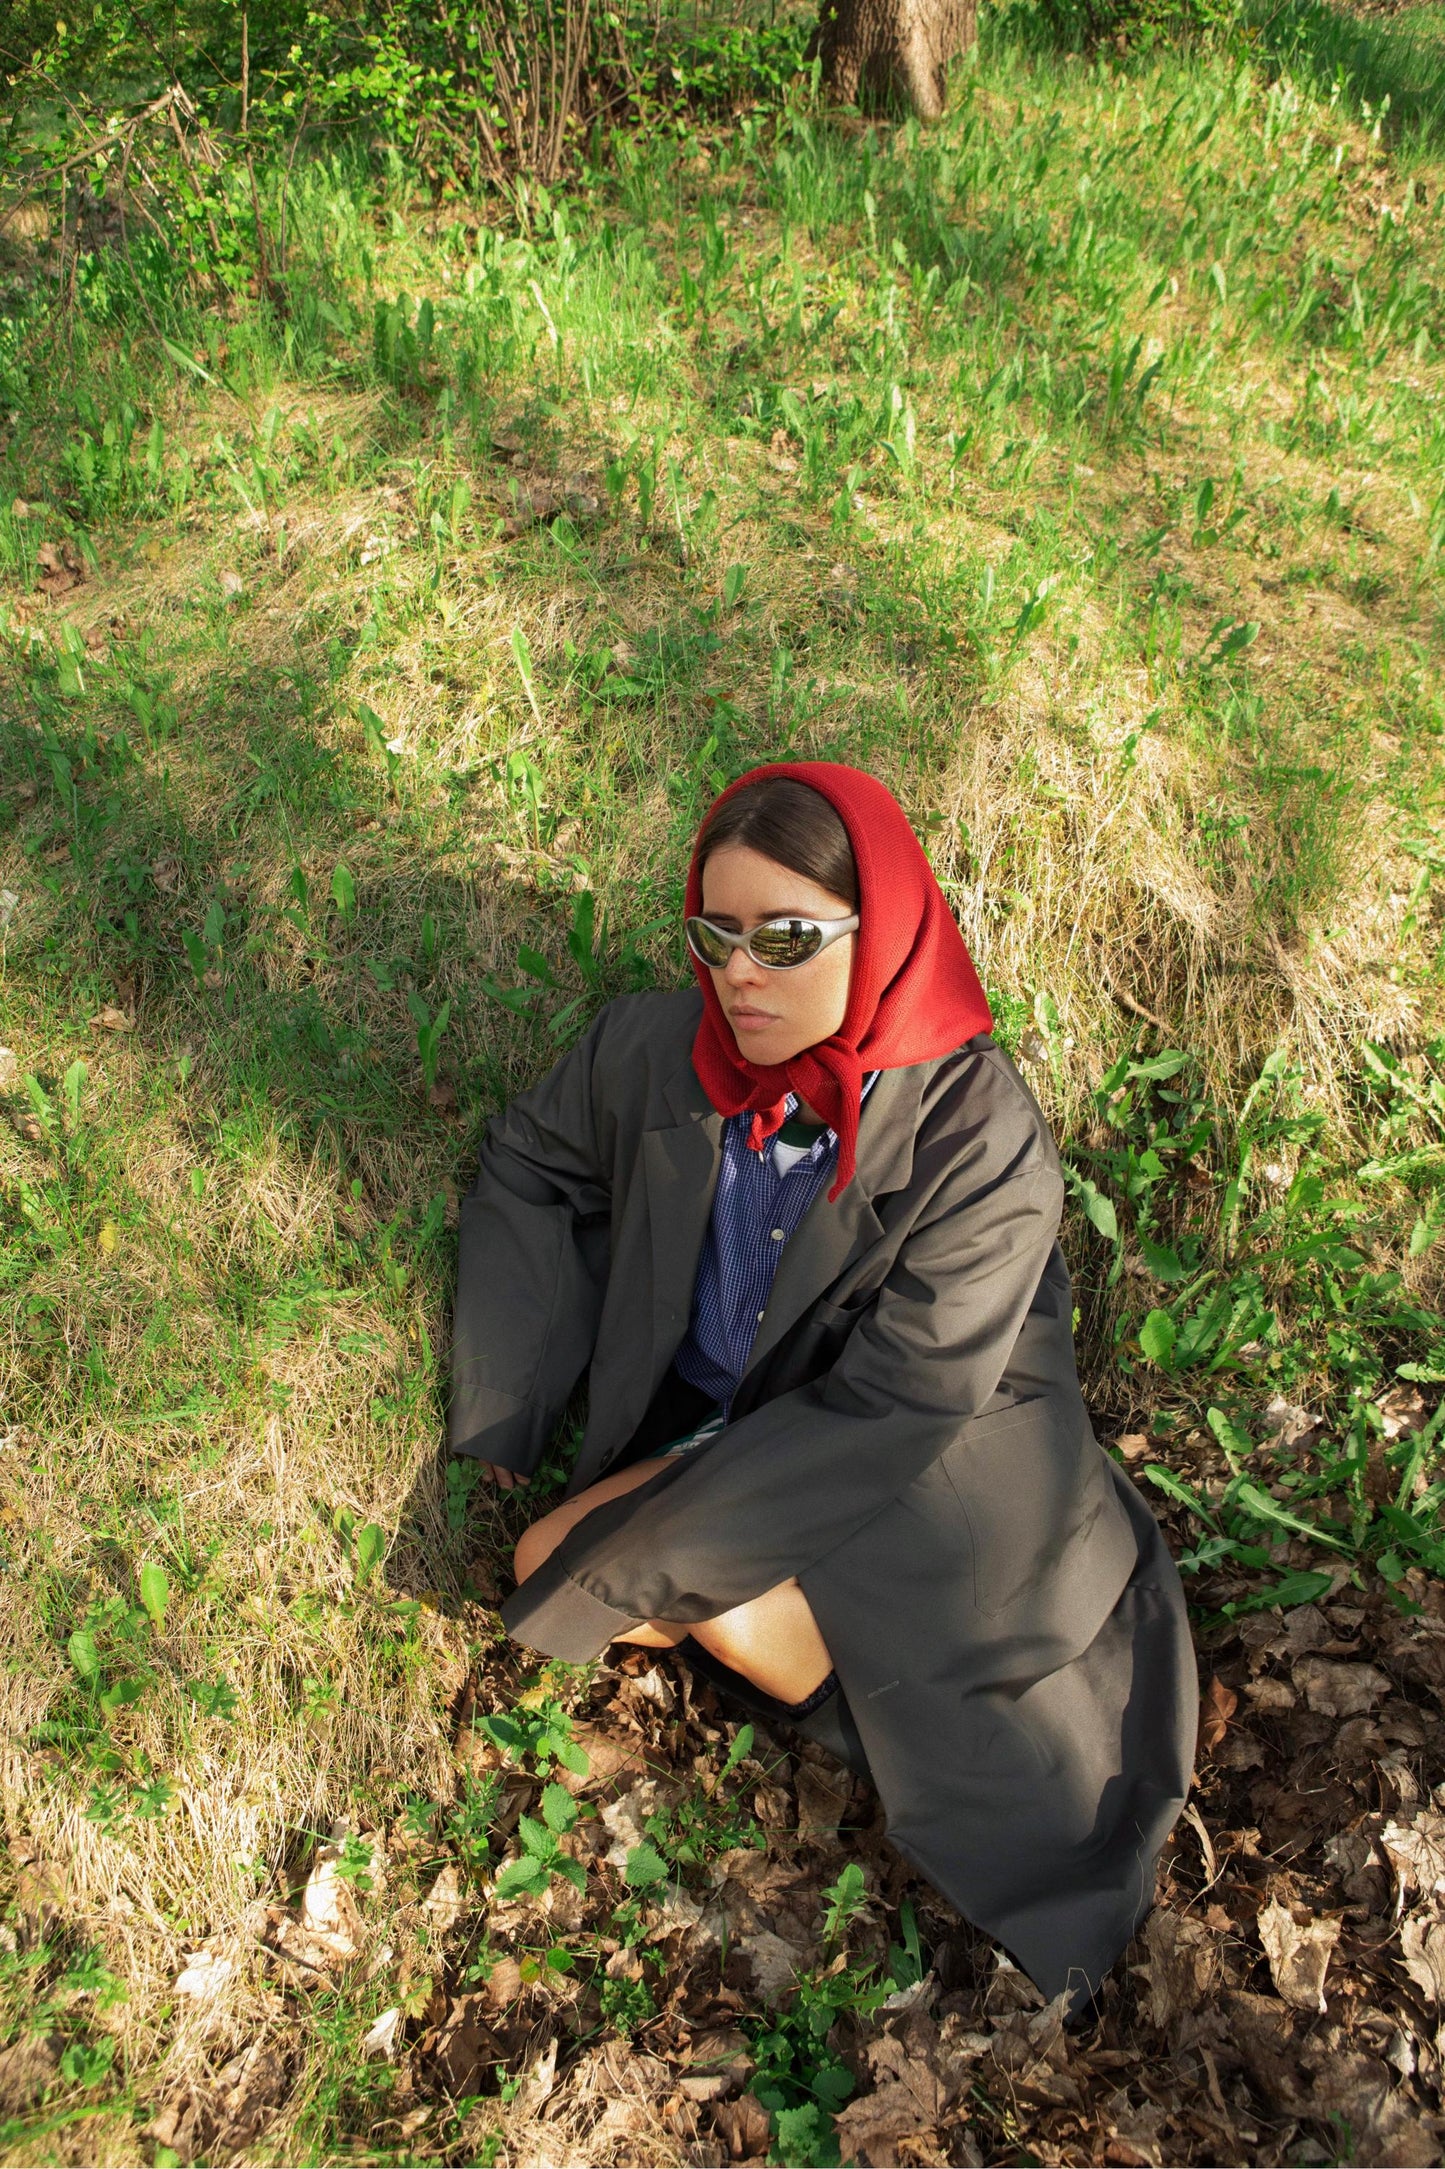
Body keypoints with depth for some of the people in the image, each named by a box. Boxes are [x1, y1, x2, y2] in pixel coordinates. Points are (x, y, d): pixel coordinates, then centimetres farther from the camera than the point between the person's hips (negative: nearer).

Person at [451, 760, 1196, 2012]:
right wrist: (510, 1411, -1)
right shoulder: (654, 1050, -13)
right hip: (707, 1420, 6)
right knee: (546, 1556, -15)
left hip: (913, 1456, -5)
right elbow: (527, 1166, 6)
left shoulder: (979, 1137, -27)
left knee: (735, 1610, -27)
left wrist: (666, 1515, -19)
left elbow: (895, 1406, -22)